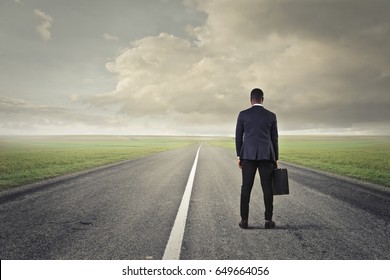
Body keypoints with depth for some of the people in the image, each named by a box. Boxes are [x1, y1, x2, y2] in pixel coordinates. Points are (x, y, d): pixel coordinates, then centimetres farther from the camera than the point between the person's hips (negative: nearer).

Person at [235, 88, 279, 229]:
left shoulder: (243, 114, 1)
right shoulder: (271, 116, 4)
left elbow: (238, 137, 2)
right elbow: (274, 139, 5)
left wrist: (239, 156, 8)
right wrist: (276, 159, 11)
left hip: (248, 155, 0)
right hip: (266, 156, 1)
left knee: (246, 188, 2)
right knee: (267, 188, 5)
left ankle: (244, 220, 2)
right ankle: (268, 220, 5)